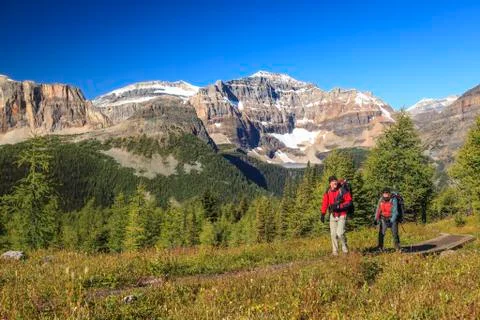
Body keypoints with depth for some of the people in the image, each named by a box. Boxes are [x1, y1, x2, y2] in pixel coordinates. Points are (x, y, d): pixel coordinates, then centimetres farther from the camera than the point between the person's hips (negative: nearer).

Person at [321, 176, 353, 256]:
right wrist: (323, 214, 0)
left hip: (342, 215, -4)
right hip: (333, 215, 4)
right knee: (333, 234, 6)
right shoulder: (328, 192, 3)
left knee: (340, 233, -15)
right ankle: (335, 251, 18)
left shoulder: (343, 191, -11)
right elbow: (325, 203, 8)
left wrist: (339, 206, -21)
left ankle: (344, 246, 13)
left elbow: (349, 202, -10)